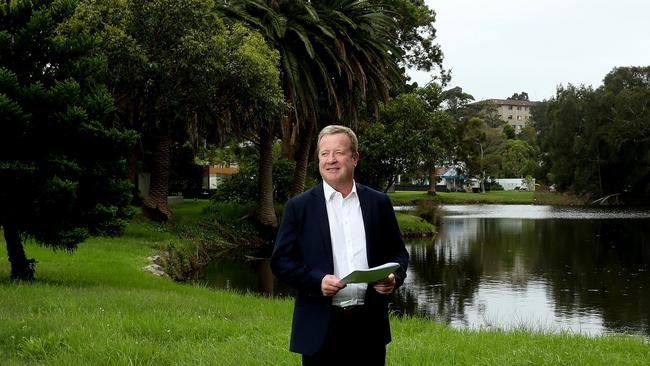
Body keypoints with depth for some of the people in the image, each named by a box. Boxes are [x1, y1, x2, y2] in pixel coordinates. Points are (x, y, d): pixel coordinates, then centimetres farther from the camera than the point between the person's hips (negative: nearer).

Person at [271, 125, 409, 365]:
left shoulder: (379, 203, 8)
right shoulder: (299, 207, 2)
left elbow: (398, 253, 14)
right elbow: (280, 261, 0)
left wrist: (394, 278, -8)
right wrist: (317, 280, -16)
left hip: (370, 326, 2)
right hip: (321, 328, -2)